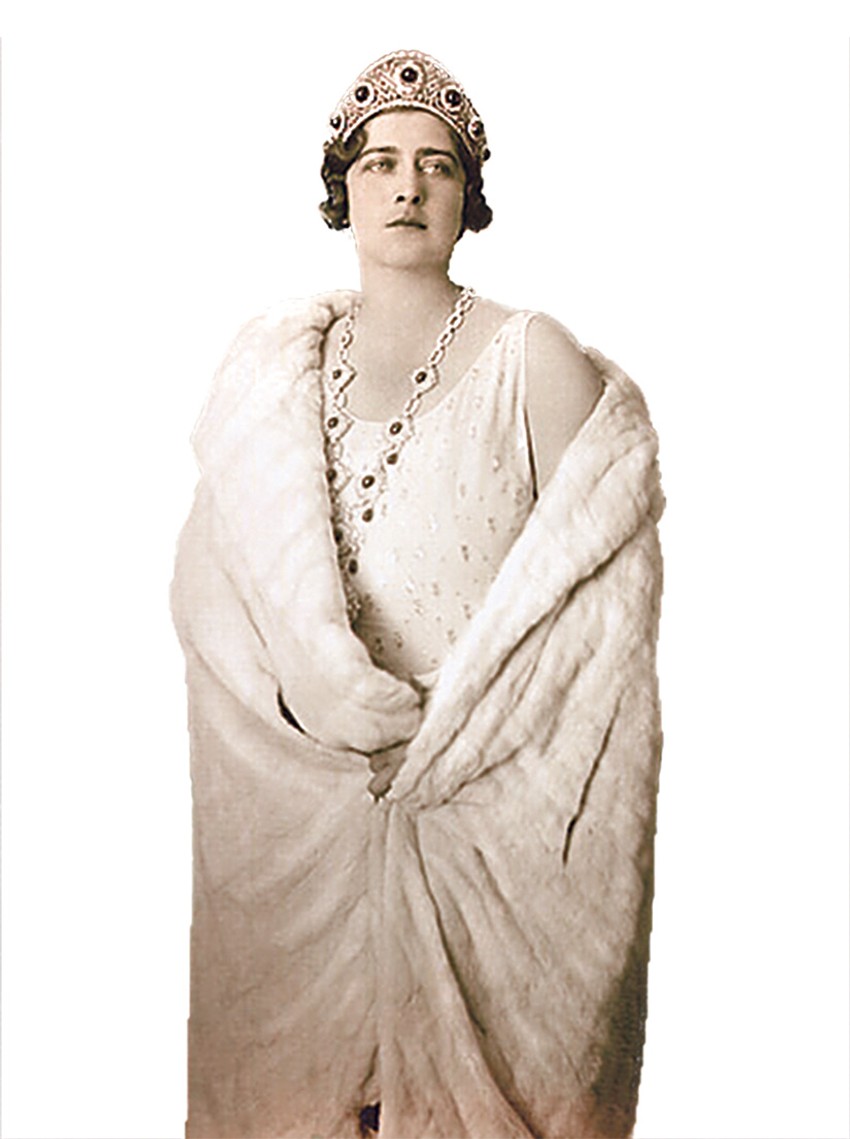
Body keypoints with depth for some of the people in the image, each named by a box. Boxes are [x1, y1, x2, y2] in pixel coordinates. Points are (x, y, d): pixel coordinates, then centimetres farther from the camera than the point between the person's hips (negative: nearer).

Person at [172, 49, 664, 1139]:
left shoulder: (535, 362, -5)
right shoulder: (270, 370, 5)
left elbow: (597, 598, -6)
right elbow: (205, 573, 8)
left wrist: (450, 735, -11)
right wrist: (303, 689, -7)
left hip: (484, 803, -2)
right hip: (299, 798, 3)